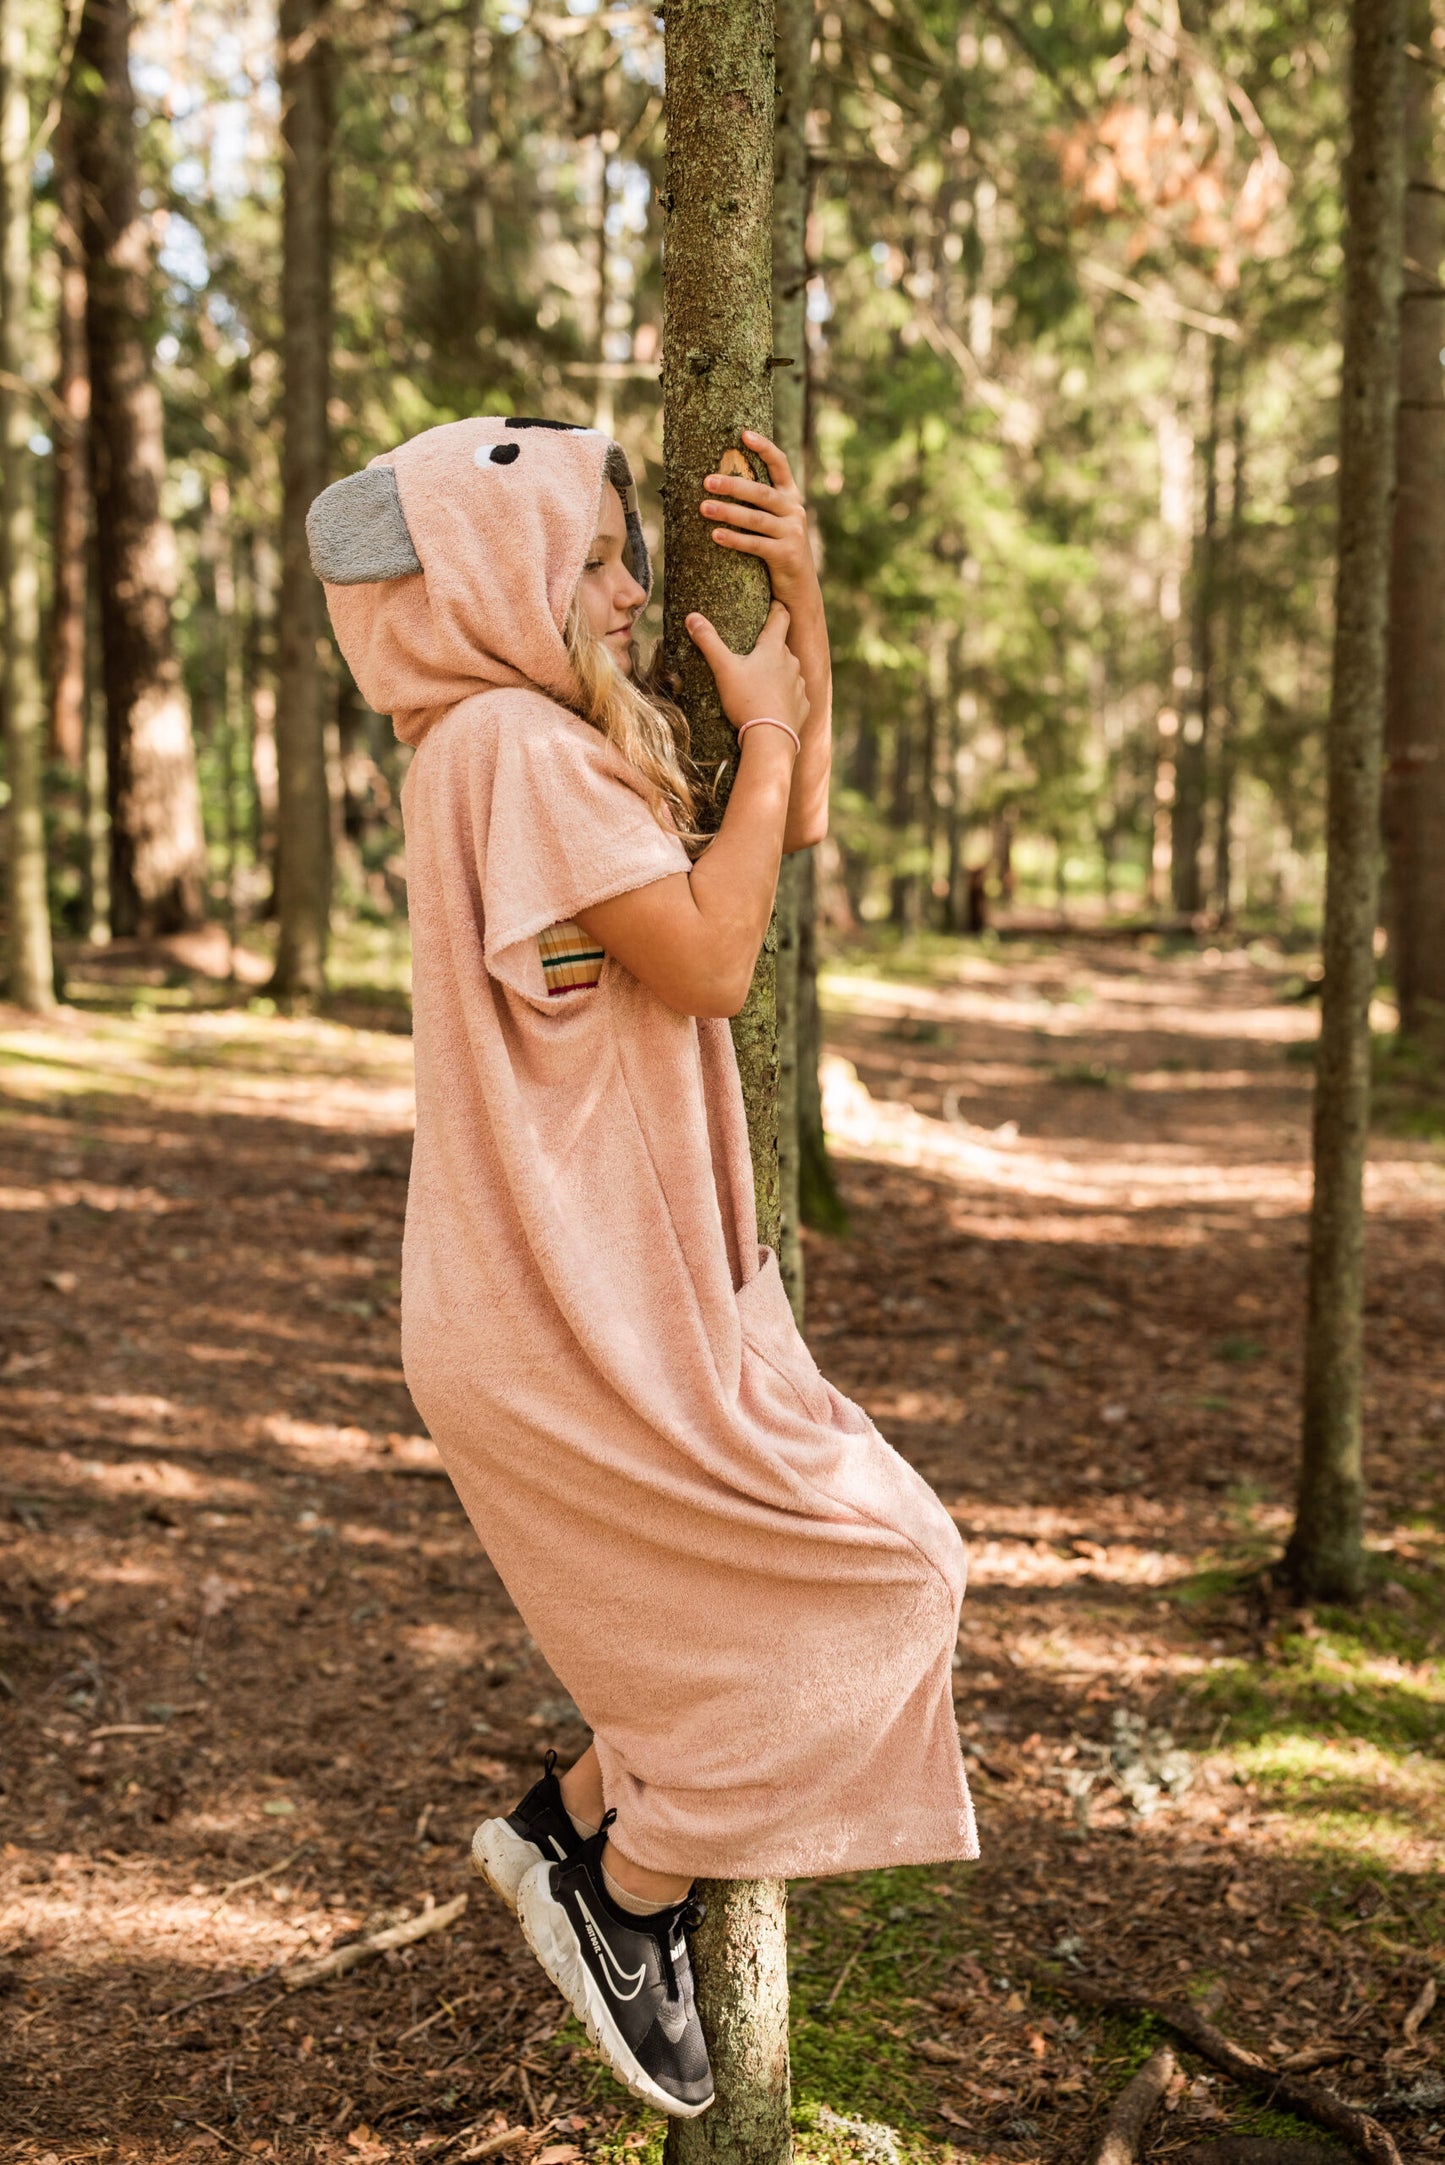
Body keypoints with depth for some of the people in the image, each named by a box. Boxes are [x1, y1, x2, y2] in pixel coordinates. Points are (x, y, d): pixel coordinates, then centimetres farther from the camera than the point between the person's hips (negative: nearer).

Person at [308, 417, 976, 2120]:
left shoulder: (564, 741, 15)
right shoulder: (507, 743, -17)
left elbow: (795, 824, 20)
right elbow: (706, 959, -21)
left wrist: (798, 601, 11)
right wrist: (765, 732, -9)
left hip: (616, 1292, 10)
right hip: (579, 1318, -10)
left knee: (765, 1600, 17)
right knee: (877, 1577, -2)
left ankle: (576, 1822, 27)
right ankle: (621, 1886, 11)